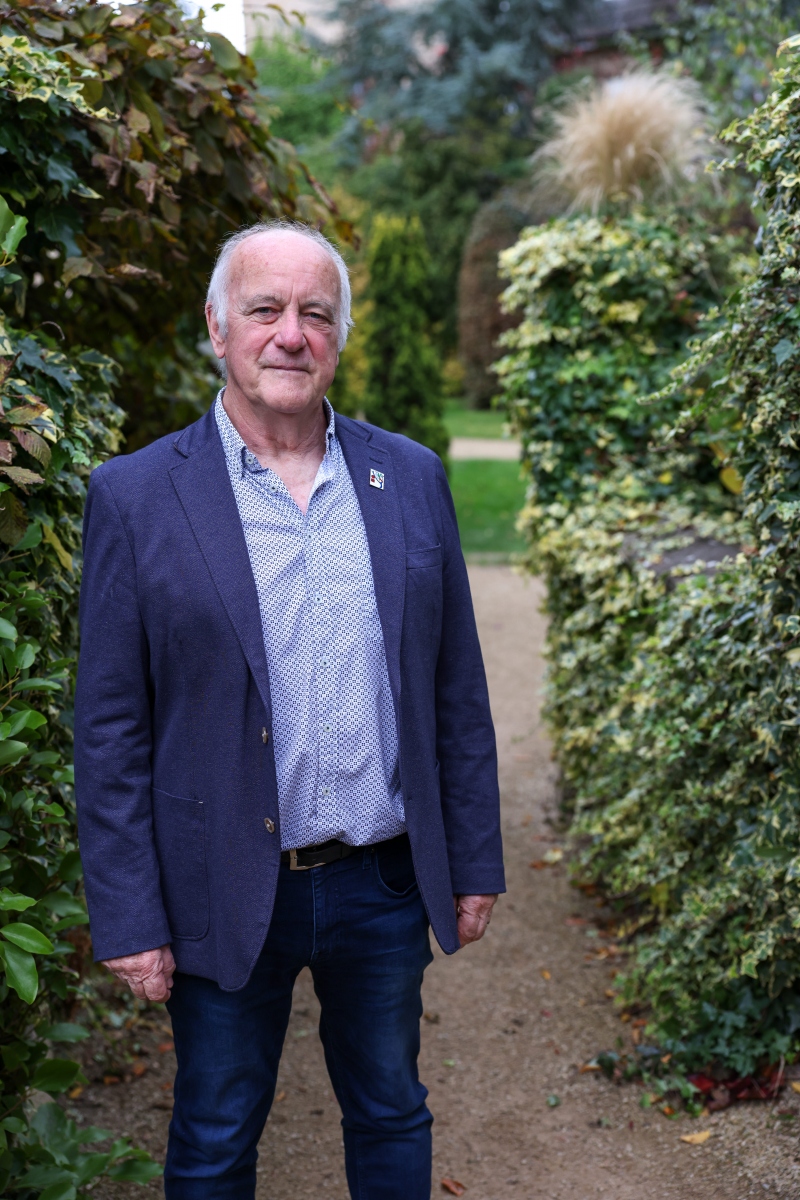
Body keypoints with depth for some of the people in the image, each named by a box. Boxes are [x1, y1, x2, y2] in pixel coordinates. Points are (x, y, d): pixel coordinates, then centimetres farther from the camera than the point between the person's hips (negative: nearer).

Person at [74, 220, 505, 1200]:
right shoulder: (136, 496, -7)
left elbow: (457, 690, 6)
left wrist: (474, 863, 6)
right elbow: (109, 732, -7)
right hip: (226, 896, -2)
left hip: (384, 885, 3)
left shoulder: (411, 478, 2)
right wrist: (128, 919, -8)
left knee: (392, 1120, 20)